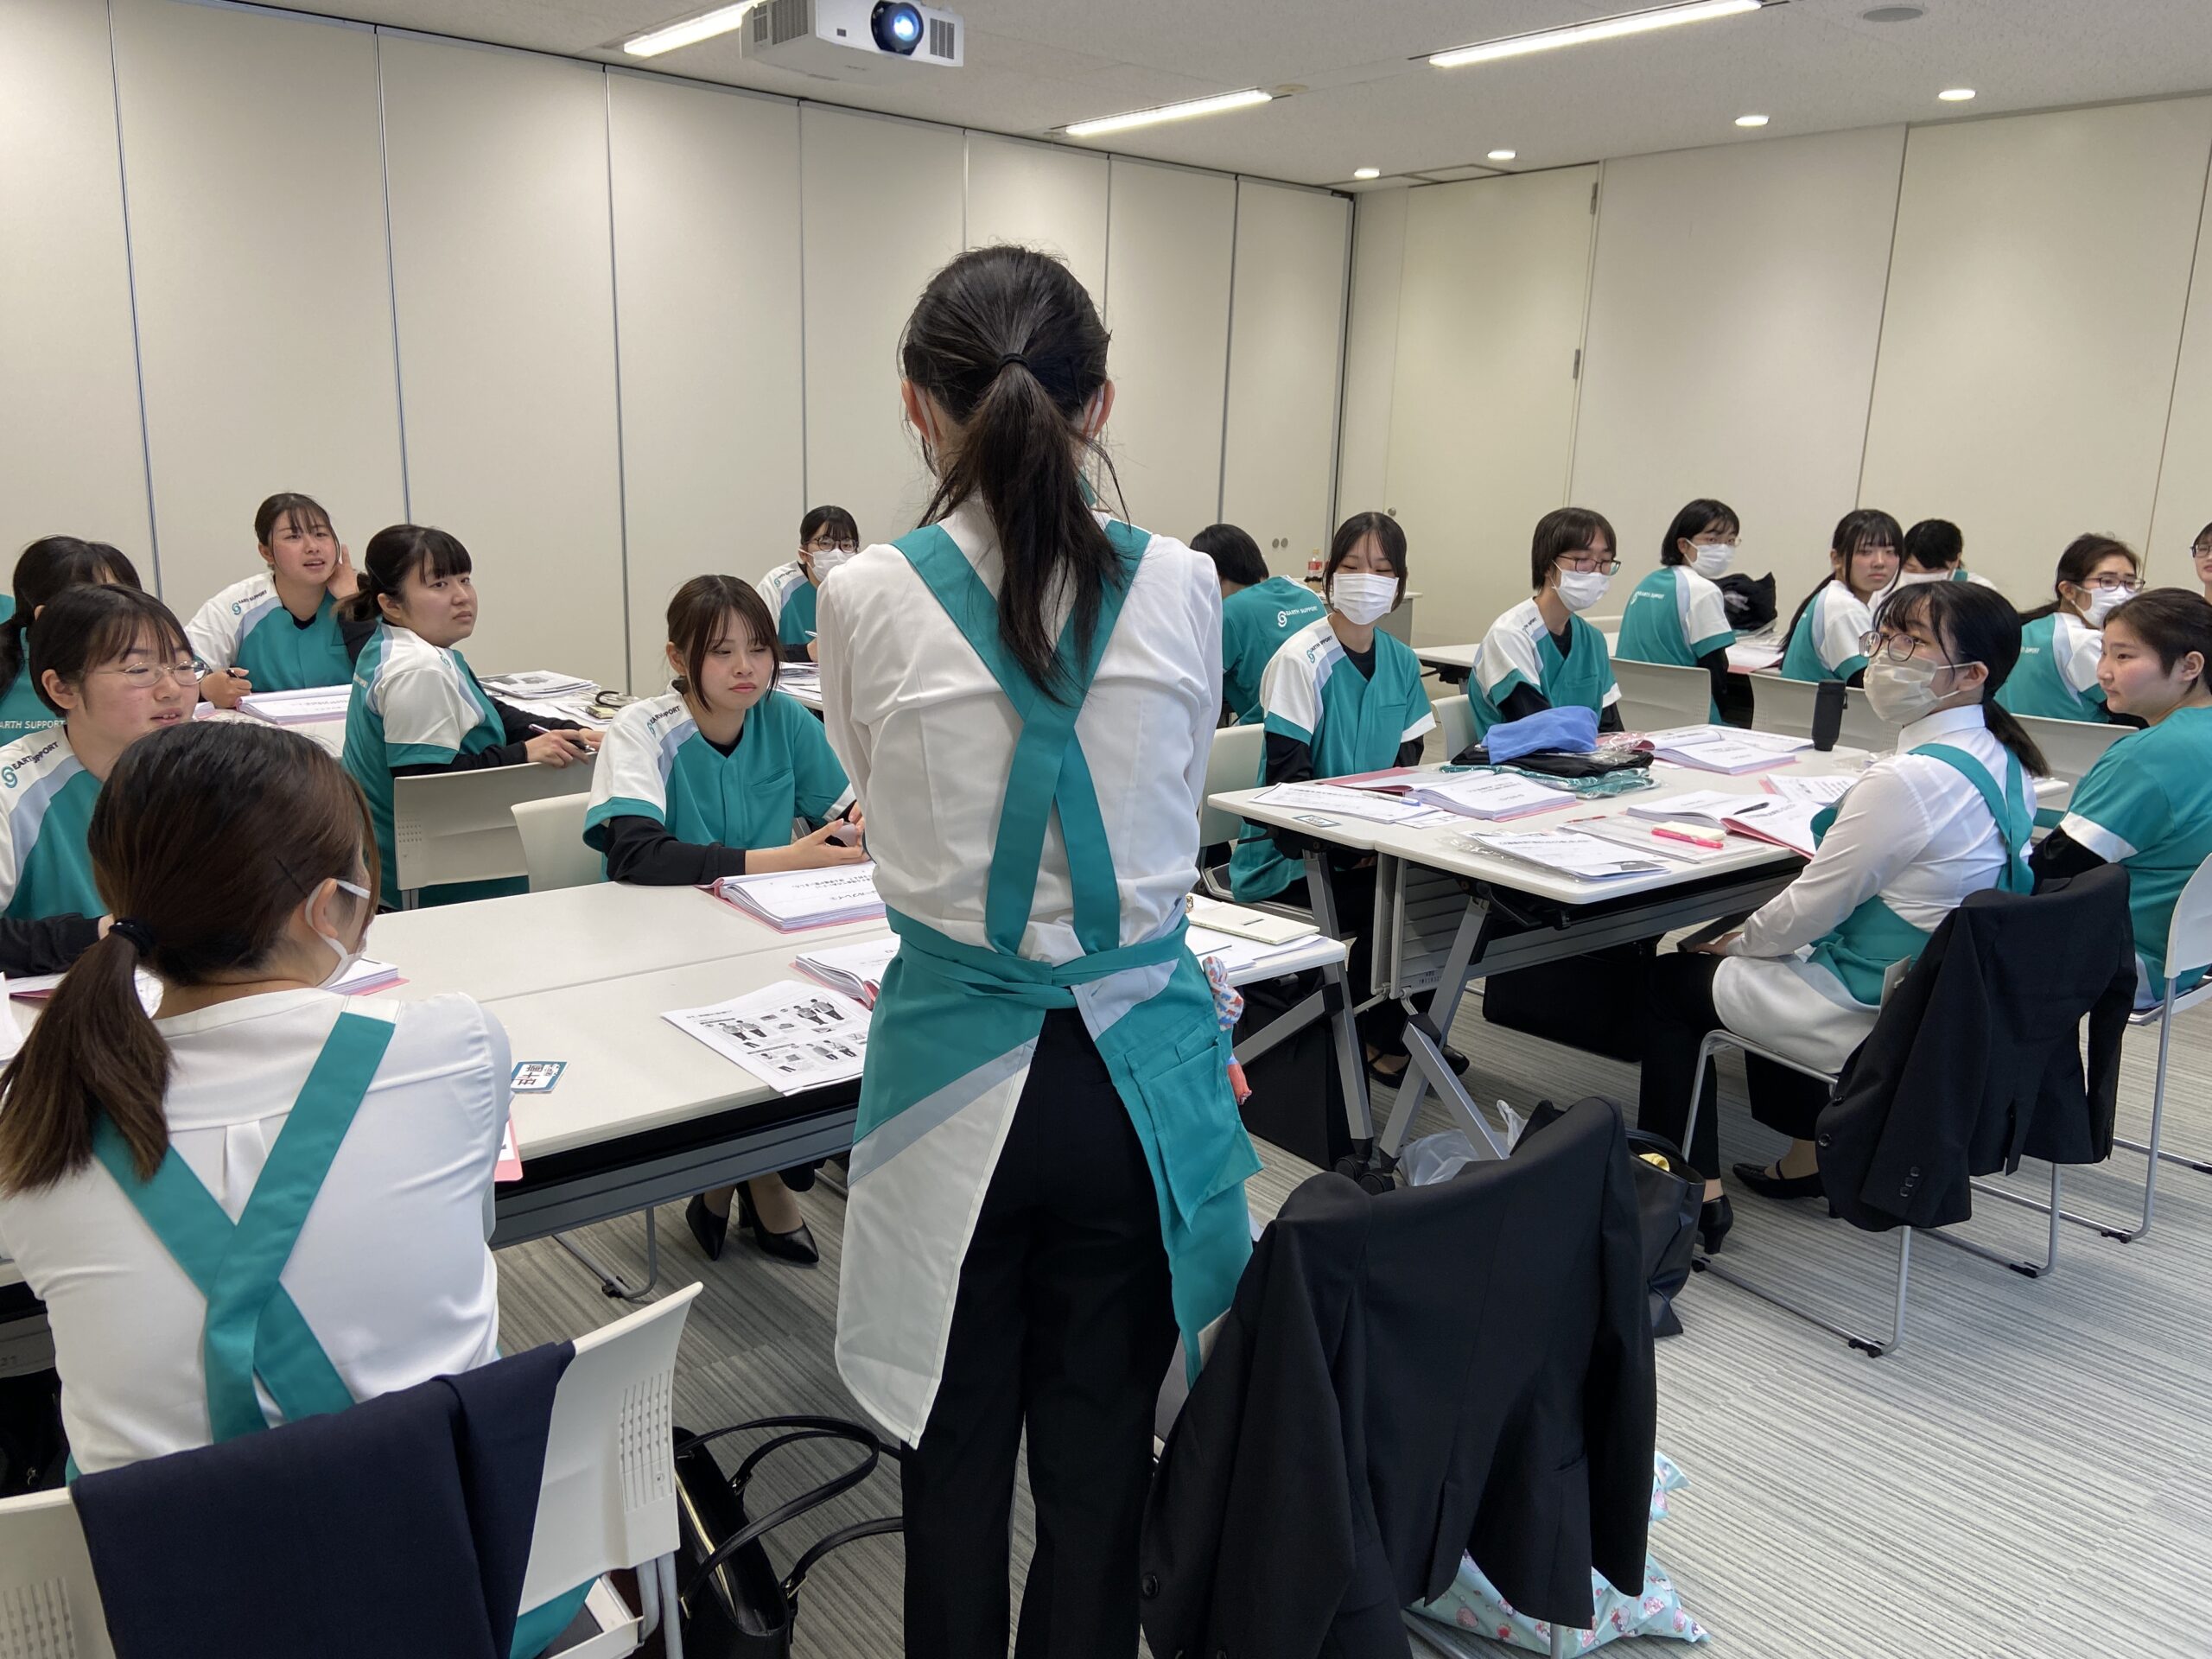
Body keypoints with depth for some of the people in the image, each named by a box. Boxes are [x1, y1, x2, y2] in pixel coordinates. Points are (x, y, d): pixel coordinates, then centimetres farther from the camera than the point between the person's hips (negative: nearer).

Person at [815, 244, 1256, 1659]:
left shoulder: (871, 602, -11)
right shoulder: (1182, 590, -7)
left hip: (957, 1067, -1)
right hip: (1138, 1064, 1)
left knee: (960, 1452, 18)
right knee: (1099, 1454, 17)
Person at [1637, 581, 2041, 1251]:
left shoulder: (1907, 781, -29)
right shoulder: (2004, 764, -1)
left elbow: (1808, 912, -21)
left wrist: (1739, 940, -1)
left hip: (1873, 1018, -8)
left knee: (1671, 981, 9)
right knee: (1775, 959, 31)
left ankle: (1693, 1190, 14)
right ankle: (1808, 1155, 34)